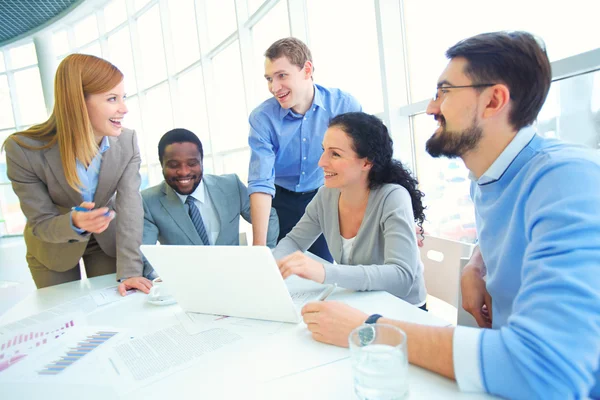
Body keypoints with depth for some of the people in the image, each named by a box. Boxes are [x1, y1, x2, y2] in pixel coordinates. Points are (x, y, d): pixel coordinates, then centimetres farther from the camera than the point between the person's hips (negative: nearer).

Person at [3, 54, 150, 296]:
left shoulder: (127, 141, -21)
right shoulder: (23, 150, -28)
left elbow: (129, 207, -24)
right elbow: (40, 224, -21)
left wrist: (129, 272, -30)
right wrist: (74, 223, -44)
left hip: (106, 241, 2)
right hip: (51, 249, -1)